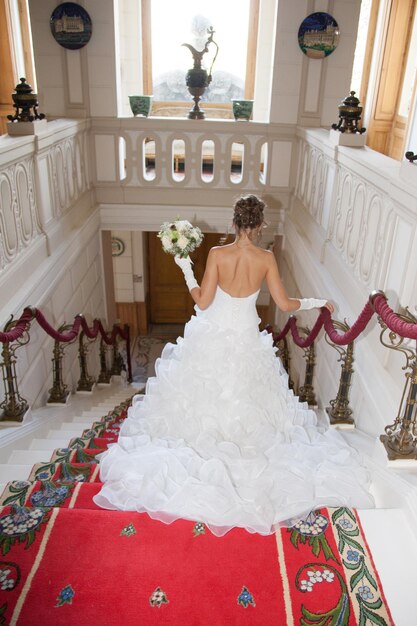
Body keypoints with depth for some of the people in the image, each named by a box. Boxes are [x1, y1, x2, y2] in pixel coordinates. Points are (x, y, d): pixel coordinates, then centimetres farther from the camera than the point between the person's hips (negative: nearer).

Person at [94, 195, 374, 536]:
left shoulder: (218, 254, -17)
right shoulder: (267, 258, -13)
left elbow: (203, 301, -16)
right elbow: (285, 304, -9)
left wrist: (186, 269, -3)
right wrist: (317, 302, 8)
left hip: (212, 338, -1)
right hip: (246, 341, 1)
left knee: (202, 396, 18)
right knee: (244, 399, 23)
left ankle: (198, 446, 32)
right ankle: (241, 446, 37)